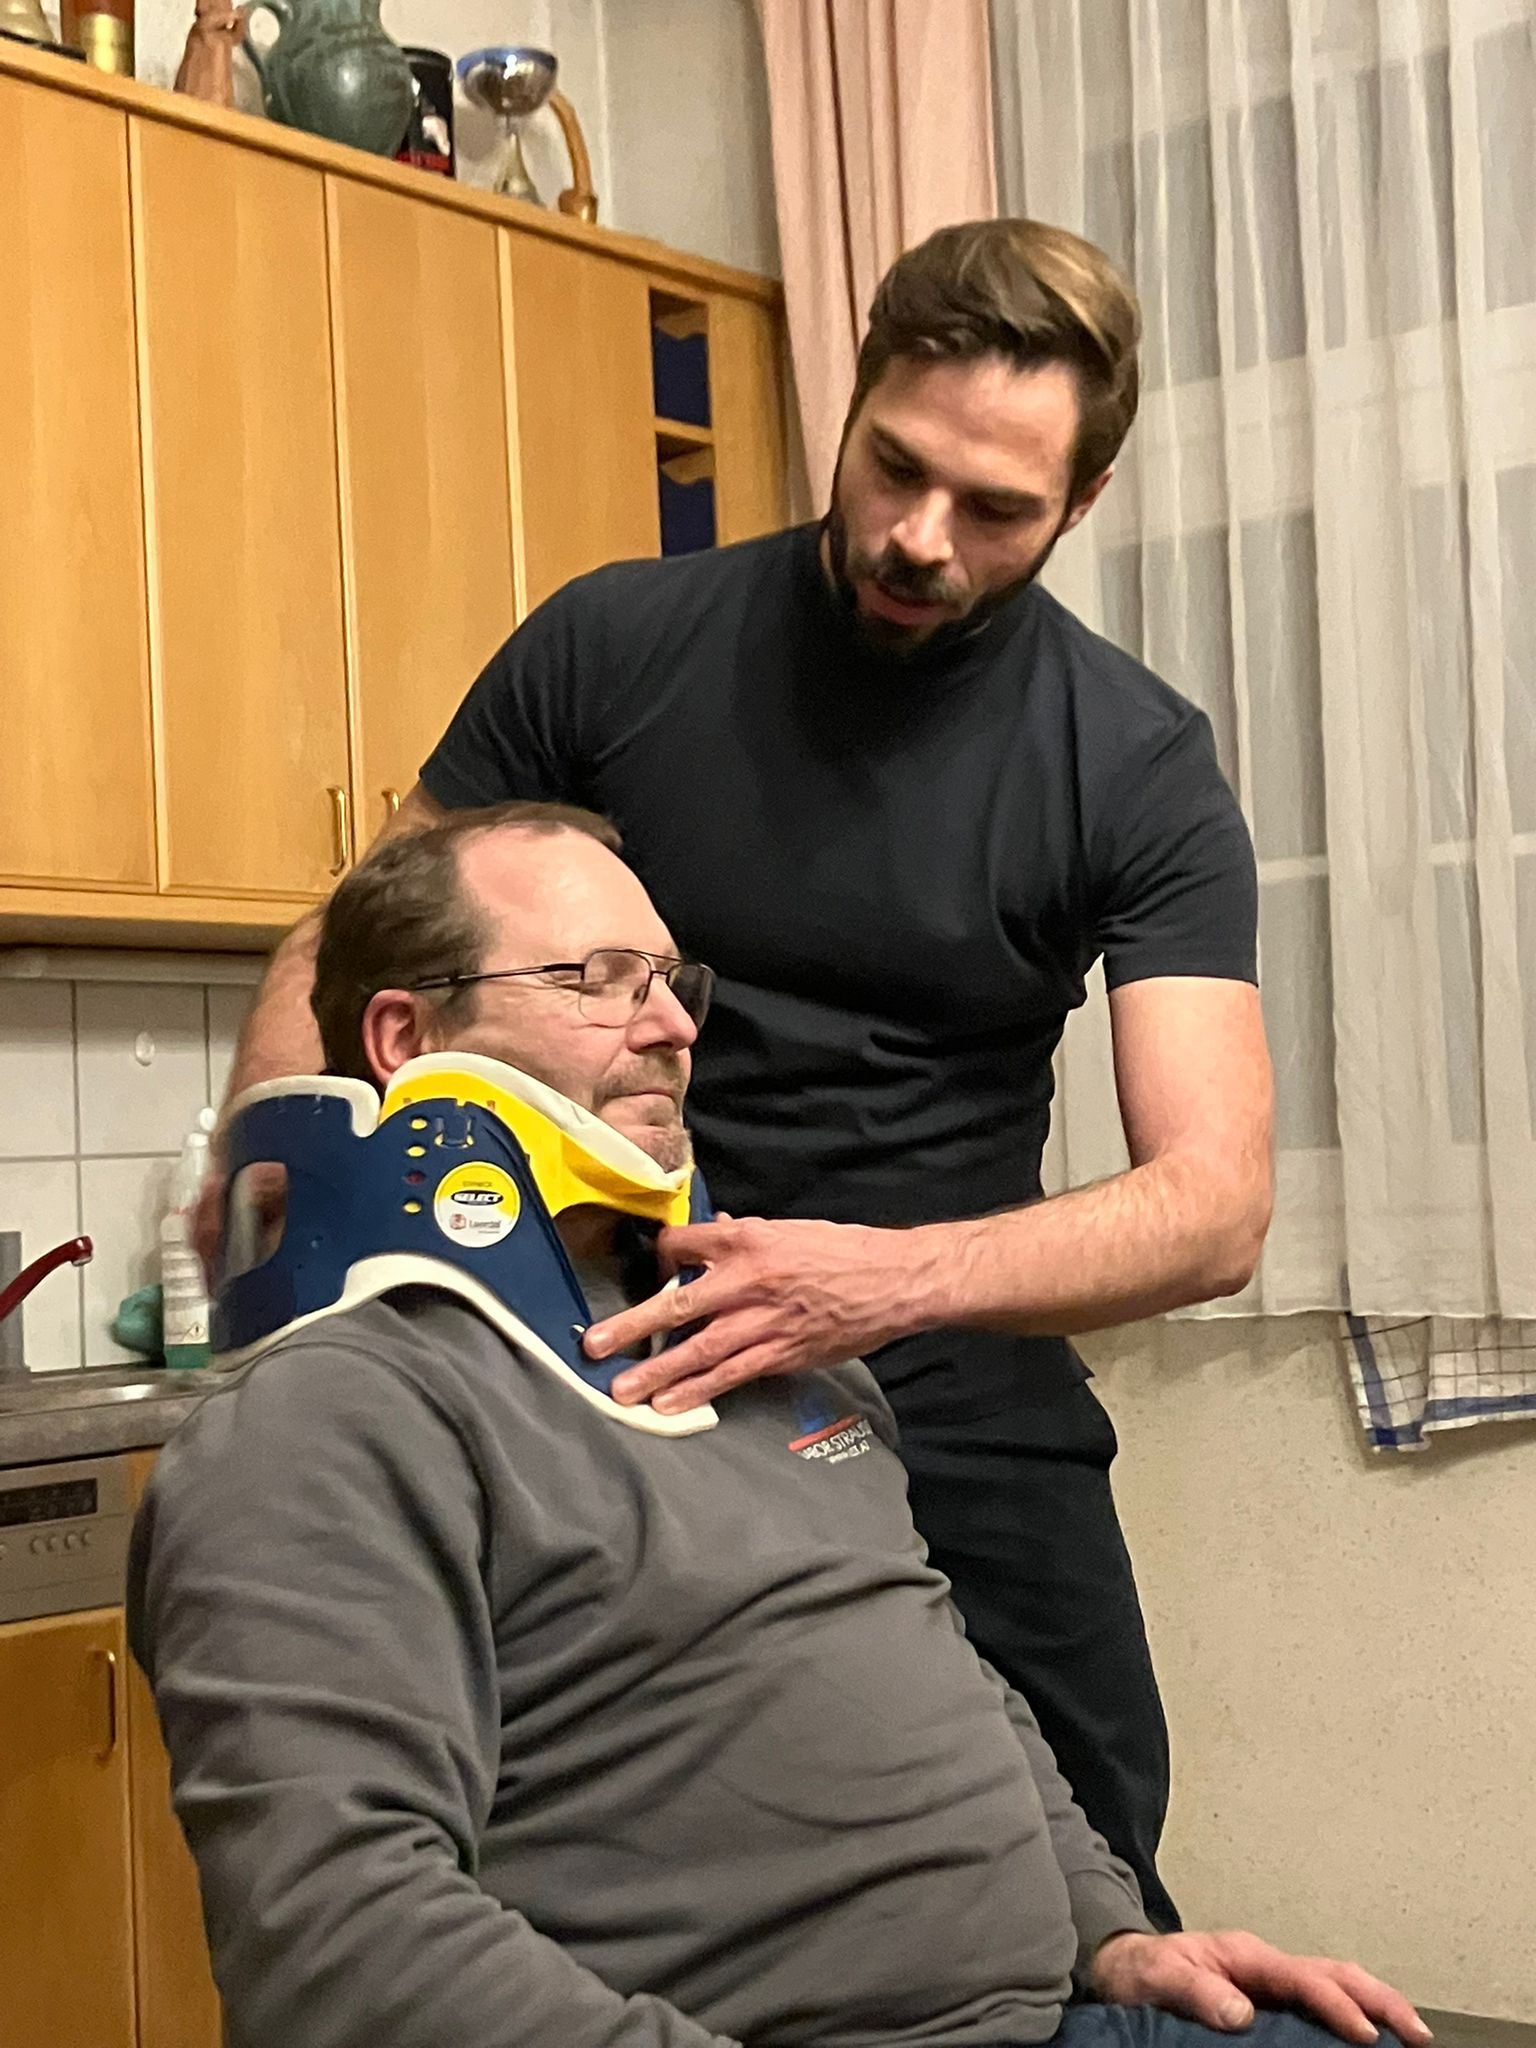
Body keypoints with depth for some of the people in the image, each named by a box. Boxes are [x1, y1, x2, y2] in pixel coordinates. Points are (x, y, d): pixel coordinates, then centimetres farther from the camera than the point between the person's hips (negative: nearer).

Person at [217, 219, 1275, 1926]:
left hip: (959, 1423, 0)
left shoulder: (1136, 769, -7)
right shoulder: (614, 648, -5)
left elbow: (1214, 1203, -15)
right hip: (620, 1393, 0)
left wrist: (890, 1278, -32)